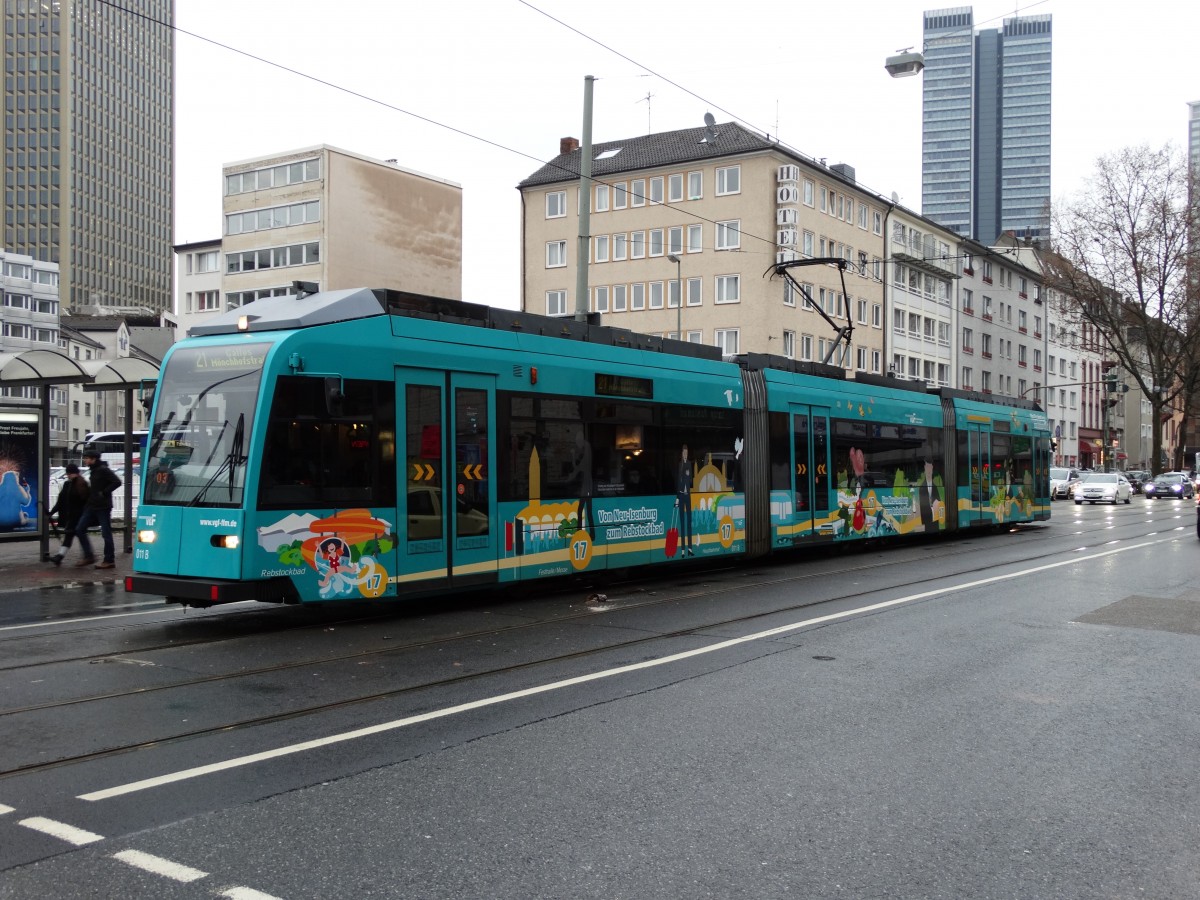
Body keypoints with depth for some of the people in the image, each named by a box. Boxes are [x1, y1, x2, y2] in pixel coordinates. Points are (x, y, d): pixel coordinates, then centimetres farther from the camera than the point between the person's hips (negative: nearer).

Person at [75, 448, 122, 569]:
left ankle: (109, 560, 6)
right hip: (92, 506, 9)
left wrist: (104, 493, -19)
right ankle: (88, 557, 11)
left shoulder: (103, 470, -14)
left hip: (103, 507, -9)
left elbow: (117, 482, -22)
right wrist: (90, 497, 11)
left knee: (106, 533, -2)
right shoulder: (93, 470, 14)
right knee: (79, 529, 5)